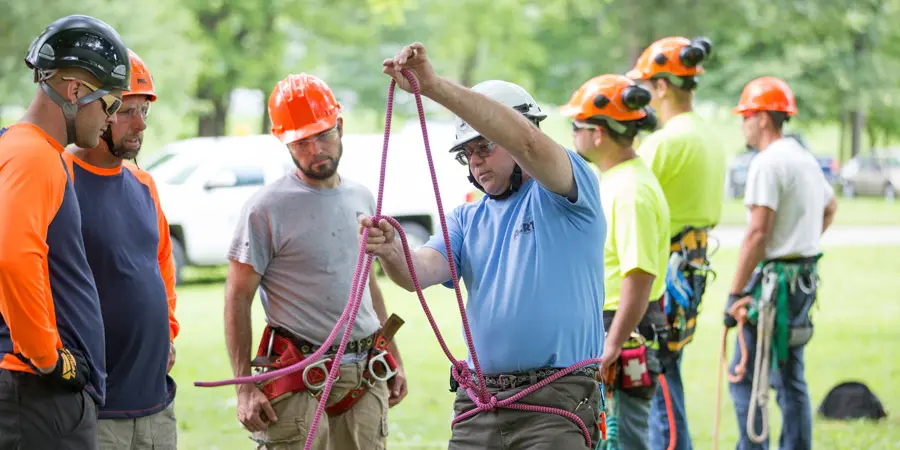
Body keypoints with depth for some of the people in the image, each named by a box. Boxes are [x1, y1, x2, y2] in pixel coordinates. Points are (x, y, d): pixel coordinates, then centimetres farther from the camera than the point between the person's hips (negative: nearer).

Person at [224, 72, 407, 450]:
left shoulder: (361, 198, 12)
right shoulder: (267, 209, -8)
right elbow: (237, 299, -8)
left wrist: (393, 358, 20)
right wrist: (245, 388, -14)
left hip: (366, 376, 6)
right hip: (302, 383, -6)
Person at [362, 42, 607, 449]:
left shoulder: (560, 199, -1)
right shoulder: (467, 219, 18)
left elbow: (527, 141, -21)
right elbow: (423, 270, 0)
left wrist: (435, 86, -28)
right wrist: (391, 252, -26)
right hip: (478, 405, 6)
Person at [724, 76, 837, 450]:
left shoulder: (768, 163, -14)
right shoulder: (806, 159, 15)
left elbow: (758, 233, -19)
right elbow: (830, 208, 34)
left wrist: (735, 294, -16)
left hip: (776, 279, -9)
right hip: (806, 277, 9)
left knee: (745, 375, -6)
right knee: (790, 376, 14)